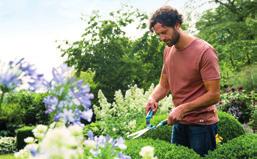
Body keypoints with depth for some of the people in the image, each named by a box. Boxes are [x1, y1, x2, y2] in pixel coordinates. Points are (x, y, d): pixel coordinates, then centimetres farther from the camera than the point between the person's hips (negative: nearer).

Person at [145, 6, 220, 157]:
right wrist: (153, 98, -10)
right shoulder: (168, 50, 3)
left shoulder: (204, 51, -18)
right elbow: (163, 85, 11)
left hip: (201, 124, -6)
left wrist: (183, 108, -26)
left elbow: (214, 95, -19)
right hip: (179, 122, 6)